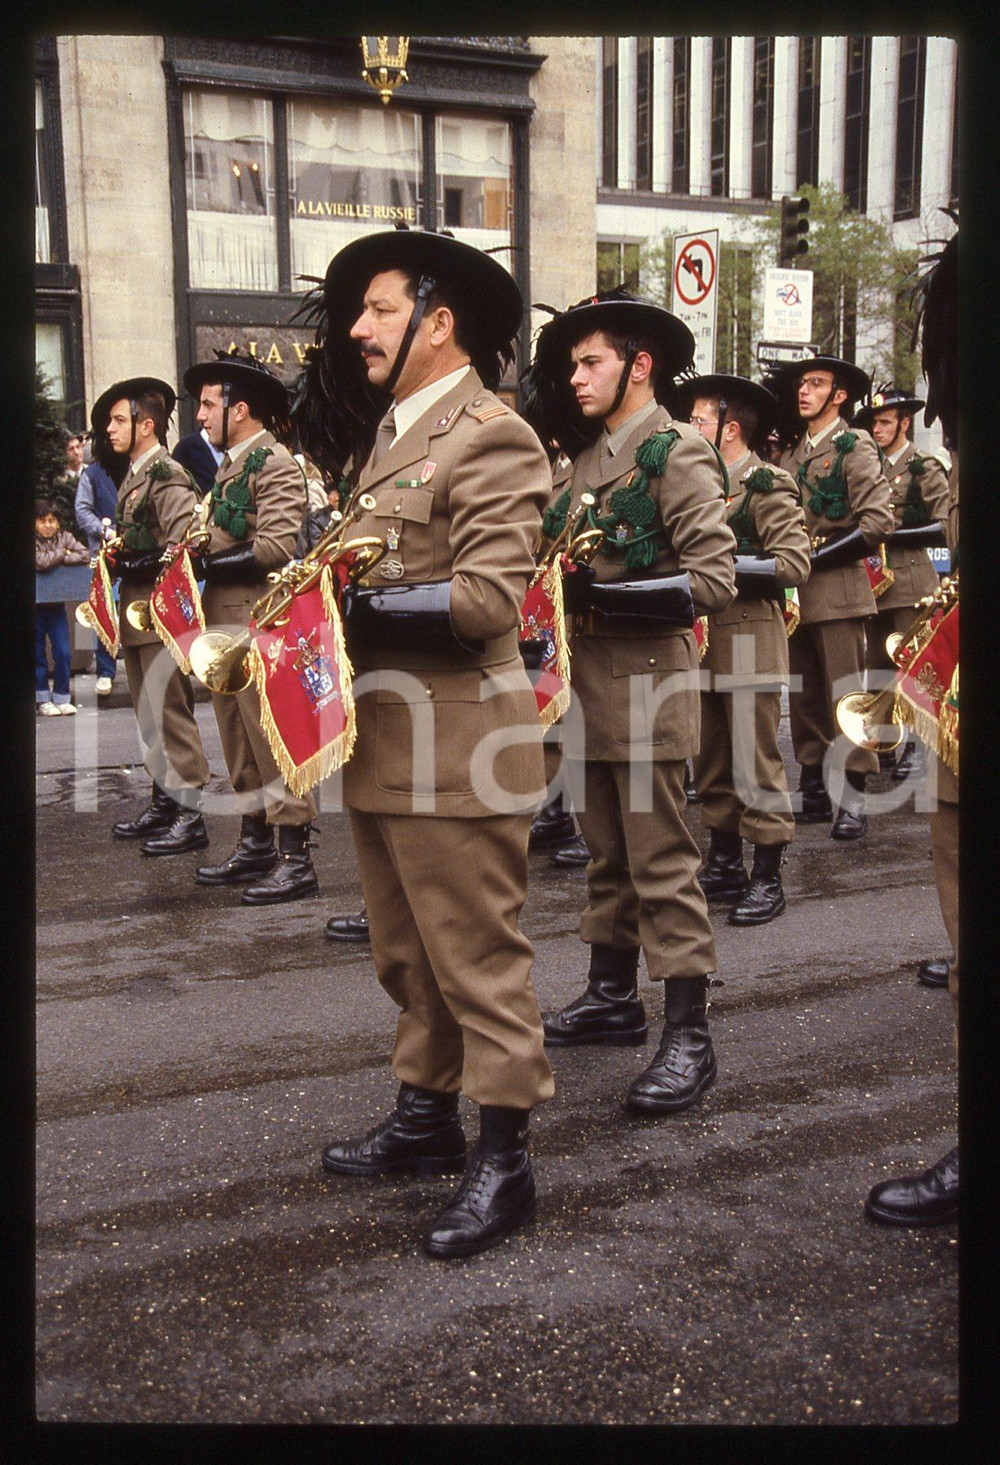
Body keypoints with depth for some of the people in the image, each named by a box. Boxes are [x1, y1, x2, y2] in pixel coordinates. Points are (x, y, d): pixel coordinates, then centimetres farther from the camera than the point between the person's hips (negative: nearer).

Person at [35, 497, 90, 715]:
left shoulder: (64, 537, 4)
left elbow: (85, 556, -10)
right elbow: (41, 562, -23)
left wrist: (57, 559, -16)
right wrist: (63, 553, -9)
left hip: (56, 604, 3)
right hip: (36, 606, -2)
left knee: (63, 653, -1)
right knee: (38, 654, 4)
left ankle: (62, 698, 11)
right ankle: (43, 699, 13)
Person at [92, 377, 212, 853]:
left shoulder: (167, 475, -13)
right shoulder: (131, 476, 17)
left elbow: (182, 546, -21)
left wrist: (131, 562, -13)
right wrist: (116, 552, 5)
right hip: (136, 612, 10)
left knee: (171, 712, -7)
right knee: (150, 715, 15)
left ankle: (189, 815, -2)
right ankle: (163, 801, 25)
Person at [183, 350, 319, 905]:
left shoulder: (275, 463, -11)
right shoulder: (229, 464, 17)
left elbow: (277, 547, -21)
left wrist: (207, 565, -15)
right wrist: (197, 557, -3)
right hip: (225, 626, 9)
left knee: (275, 743, -5)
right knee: (240, 744, 15)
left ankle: (295, 860, 1)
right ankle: (255, 844, 26)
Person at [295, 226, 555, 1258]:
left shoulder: (491, 440, -12)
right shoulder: (389, 433, 18)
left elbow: (485, 601, -21)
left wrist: (350, 603, -21)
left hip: (455, 744, -9)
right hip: (381, 739, 9)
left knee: (476, 954, 0)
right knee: (405, 952, 18)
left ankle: (503, 1159, 11)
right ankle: (427, 1113, 33)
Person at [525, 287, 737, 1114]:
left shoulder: (677, 454, -9)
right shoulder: (592, 457, 16)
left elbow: (715, 579, -16)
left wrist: (604, 597, -21)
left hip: (647, 686, -8)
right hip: (591, 683, 8)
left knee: (662, 860, -6)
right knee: (607, 852, 15)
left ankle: (689, 1036, 0)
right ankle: (612, 997, 27)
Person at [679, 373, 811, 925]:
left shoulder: (768, 486, -8)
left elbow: (794, 565, -17)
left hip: (749, 642, -8)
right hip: (703, 639, 8)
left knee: (755, 765, -4)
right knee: (712, 764, 12)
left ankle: (768, 879, 4)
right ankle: (725, 864, 23)